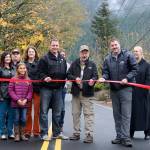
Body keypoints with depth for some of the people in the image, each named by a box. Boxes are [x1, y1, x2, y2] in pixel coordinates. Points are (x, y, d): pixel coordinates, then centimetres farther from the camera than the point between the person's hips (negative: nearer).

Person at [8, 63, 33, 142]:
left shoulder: (28, 80, 5)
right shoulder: (13, 79, -3)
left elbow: (30, 91, 5)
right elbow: (11, 91, -5)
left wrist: (26, 99, -10)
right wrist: (17, 100, -13)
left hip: (24, 103, 2)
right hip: (15, 103, -2)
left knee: (23, 119, 5)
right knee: (16, 119, 4)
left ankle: (22, 134, 18)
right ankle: (17, 135, 14)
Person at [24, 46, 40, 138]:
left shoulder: (39, 63, 6)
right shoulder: (24, 64, 10)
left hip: (37, 89, -1)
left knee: (37, 111, 1)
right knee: (28, 111, 3)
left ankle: (36, 131, 9)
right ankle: (27, 131, 11)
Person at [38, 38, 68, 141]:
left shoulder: (62, 59, 14)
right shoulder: (44, 59, -2)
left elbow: (65, 73, 18)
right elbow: (40, 72, -7)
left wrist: (63, 85, 11)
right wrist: (44, 78, -25)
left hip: (58, 89, 5)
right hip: (46, 89, -5)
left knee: (57, 112, 11)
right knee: (44, 111, -3)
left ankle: (57, 133, 21)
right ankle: (44, 133, 4)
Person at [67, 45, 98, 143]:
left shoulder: (92, 64, 6)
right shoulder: (74, 64, 10)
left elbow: (95, 76, -1)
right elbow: (68, 74, 8)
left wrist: (92, 80, -24)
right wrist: (75, 78, -11)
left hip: (87, 93, -3)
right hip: (76, 92, 3)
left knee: (88, 114, -6)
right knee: (75, 113, 9)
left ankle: (89, 135, -4)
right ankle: (76, 133, 20)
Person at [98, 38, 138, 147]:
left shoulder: (128, 55, -2)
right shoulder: (108, 59, 10)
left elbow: (134, 69, -4)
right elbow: (105, 72, 9)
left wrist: (127, 78, -17)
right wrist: (104, 78, -12)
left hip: (126, 89, -5)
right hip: (114, 89, 5)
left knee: (126, 114, -9)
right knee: (117, 114, 11)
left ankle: (125, 137, -7)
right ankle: (119, 136, 21)